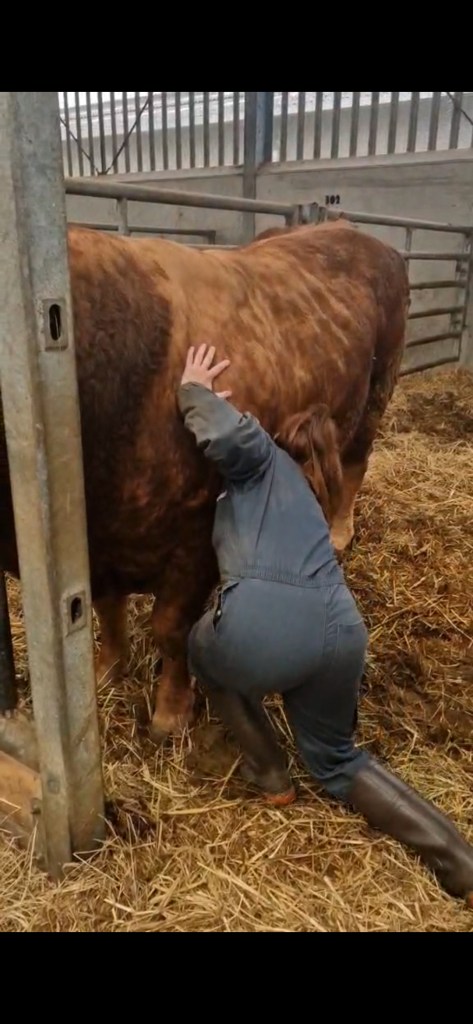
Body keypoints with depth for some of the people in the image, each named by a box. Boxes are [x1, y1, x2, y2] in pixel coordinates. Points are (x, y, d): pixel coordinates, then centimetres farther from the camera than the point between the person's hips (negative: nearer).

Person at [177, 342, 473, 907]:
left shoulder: (261, 459, 17)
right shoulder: (288, 487, 38)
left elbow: (229, 434, -9)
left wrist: (193, 392, 12)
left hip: (262, 626, -7)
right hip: (340, 631, 7)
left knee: (203, 650, 31)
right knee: (336, 759, 30)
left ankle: (270, 773, 29)